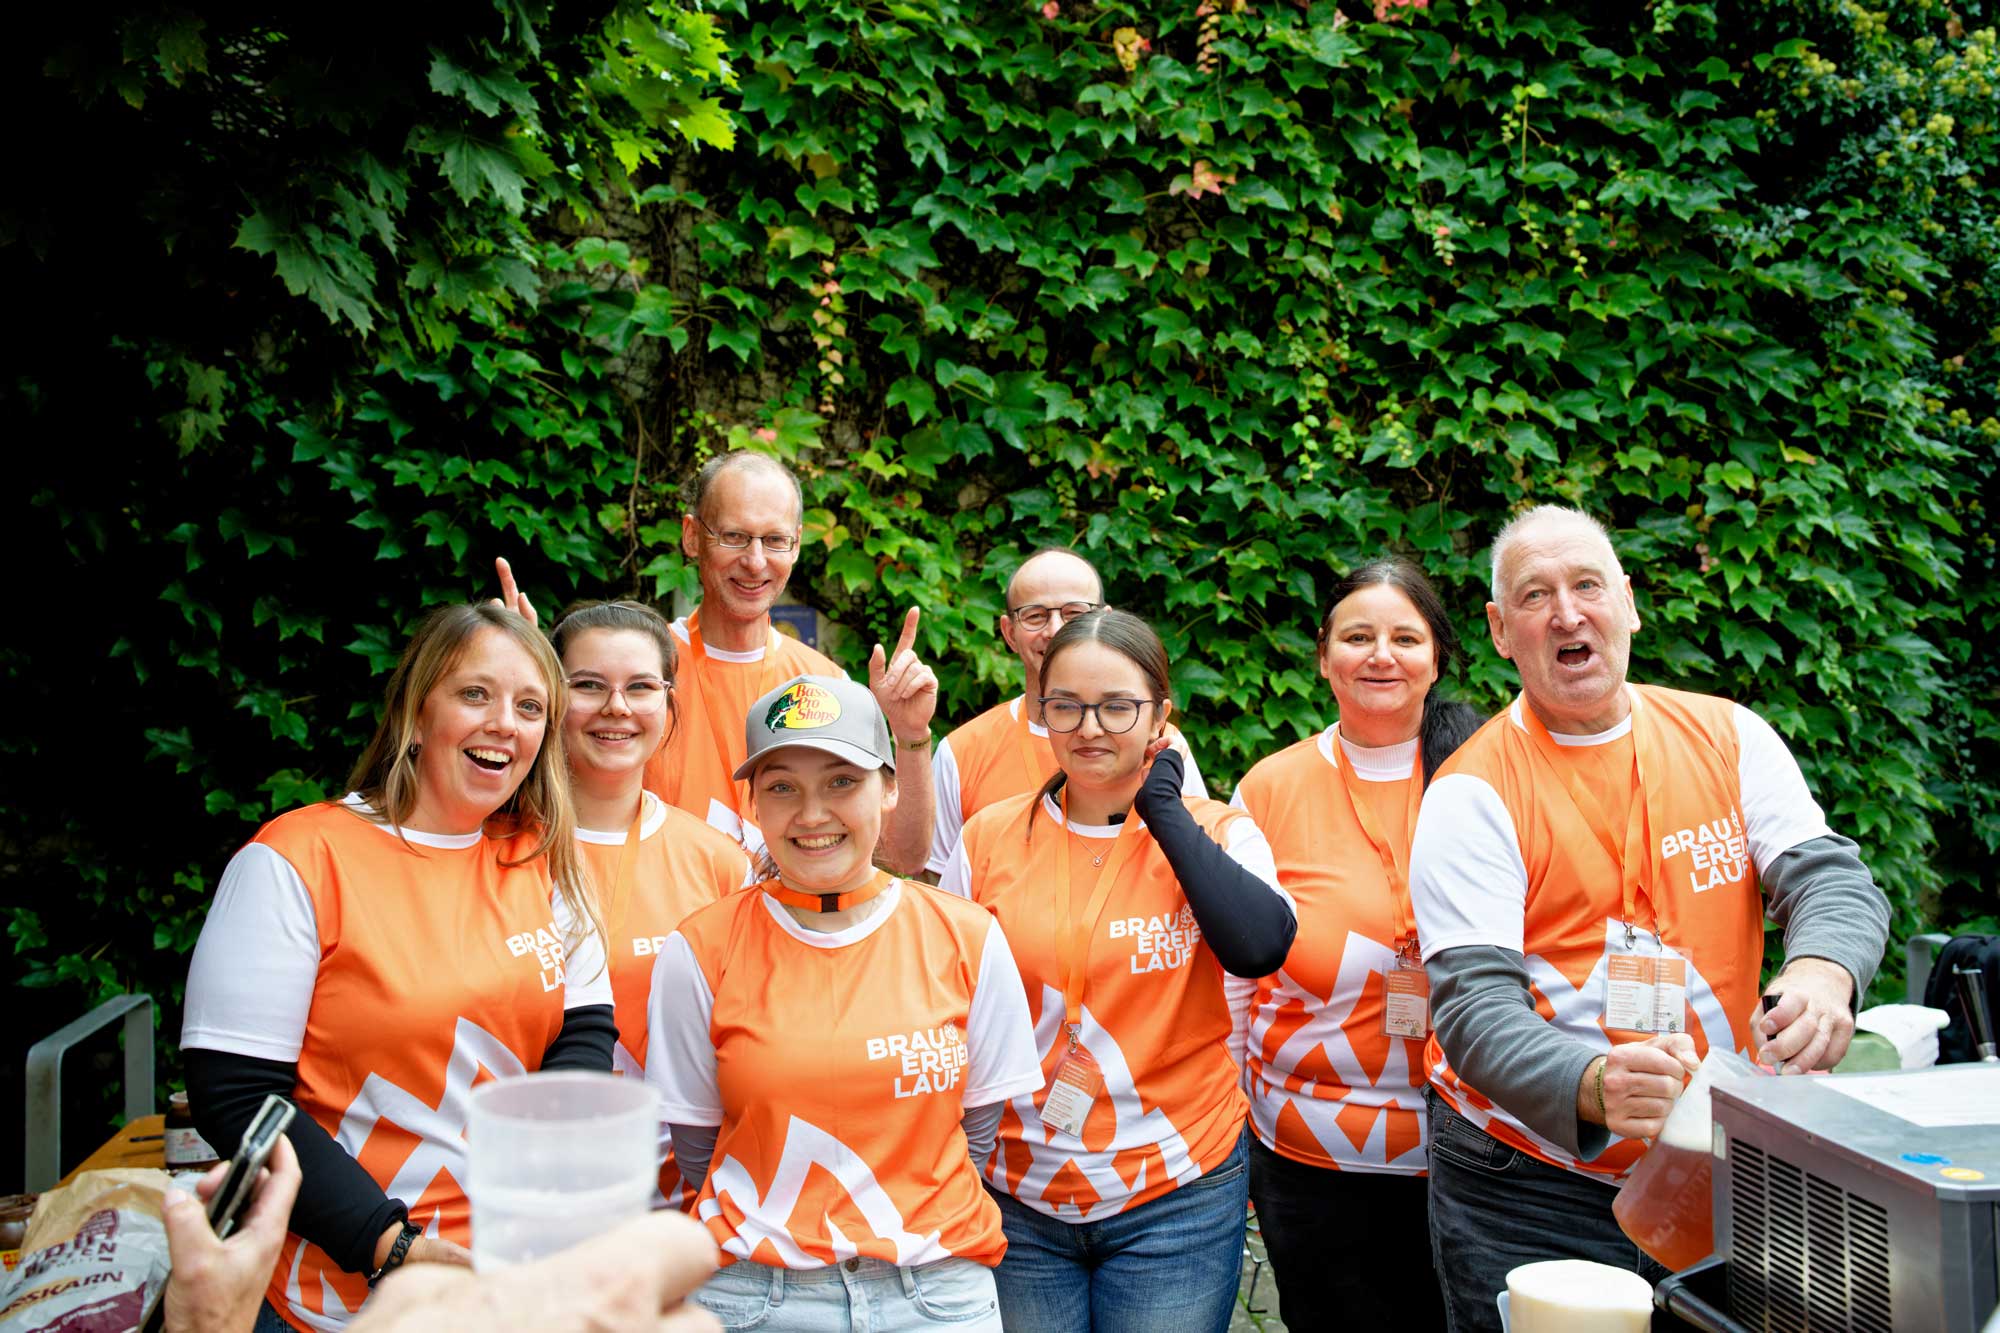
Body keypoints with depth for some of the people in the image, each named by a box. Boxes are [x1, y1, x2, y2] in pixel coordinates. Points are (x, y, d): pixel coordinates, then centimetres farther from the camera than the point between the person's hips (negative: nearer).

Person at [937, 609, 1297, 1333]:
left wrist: (1163, 808, -16)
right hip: (1017, 1197, 2)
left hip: (1174, 1198, -1)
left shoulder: (1216, 832, -4)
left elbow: (1260, 946, -24)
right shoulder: (989, 837, 0)